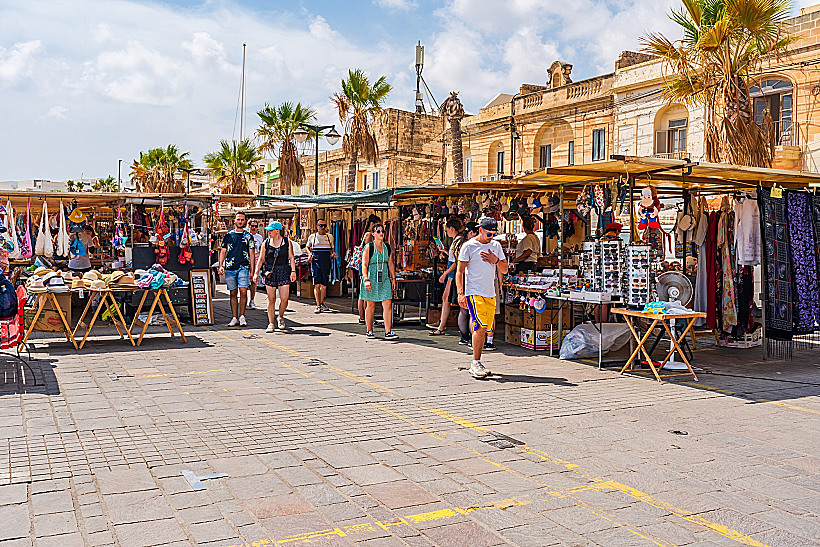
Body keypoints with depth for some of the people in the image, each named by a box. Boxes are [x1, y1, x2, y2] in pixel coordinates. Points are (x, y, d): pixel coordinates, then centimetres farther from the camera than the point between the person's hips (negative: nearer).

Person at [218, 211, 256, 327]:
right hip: (230, 268, 2)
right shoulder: (228, 236, 11)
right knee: (233, 293, 5)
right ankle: (235, 318, 11)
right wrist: (221, 266, 0)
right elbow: (223, 252, 14)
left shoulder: (248, 236, 8)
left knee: (243, 291, -11)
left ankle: (242, 316, 0)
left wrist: (252, 271, 2)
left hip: (243, 267, -2)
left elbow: (252, 254, 8)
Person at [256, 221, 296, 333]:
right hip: (270, 273, 1)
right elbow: (261, 259, 6)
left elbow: (291, 258, 4)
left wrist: (293, 271, -6)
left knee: (284, 299, -7)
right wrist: (256, 272, -2)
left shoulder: (287, 242, 3)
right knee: (271, 300, 1)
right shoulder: (266, 243, 6)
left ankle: (281, 317, 20)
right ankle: (271, 324, 8)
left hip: (284, 273, -1)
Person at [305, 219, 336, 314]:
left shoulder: (330, 237, 11)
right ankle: (318, 306, -10)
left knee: (324, 285, 8)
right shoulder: (312, 237, 5)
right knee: (317, 284, -10)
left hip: (326, 264, 3)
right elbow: (307, 247, 18)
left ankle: (322, 304, 23)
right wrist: (309, 253, -1)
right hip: (316, 263, -3)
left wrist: (332, 254, -1)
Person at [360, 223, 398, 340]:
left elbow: (390, 264, 15)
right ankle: (369, 331, 20)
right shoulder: (368, 247, -4)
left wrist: (393, 278, 10)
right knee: (371, 305, 6)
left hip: (384, 279, 3)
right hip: (371, 278, -3)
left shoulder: (387, 247, 9)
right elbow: (364, 265, -10)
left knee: (387, 304, -7)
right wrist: (366, 279, -21)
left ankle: (388, 332, -7)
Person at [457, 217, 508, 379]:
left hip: (490, 294, 5)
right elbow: (460, 271, -4)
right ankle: (476, 363, -9)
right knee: (480, 327, -16)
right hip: (474, 292, -5)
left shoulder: (496, 246, 13)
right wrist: (460, 293, -13)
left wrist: (496, 260, -6)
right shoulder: (469, 246, -3)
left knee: (484, 329, 5)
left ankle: (476, 365, 14)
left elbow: (505, 270, 15)